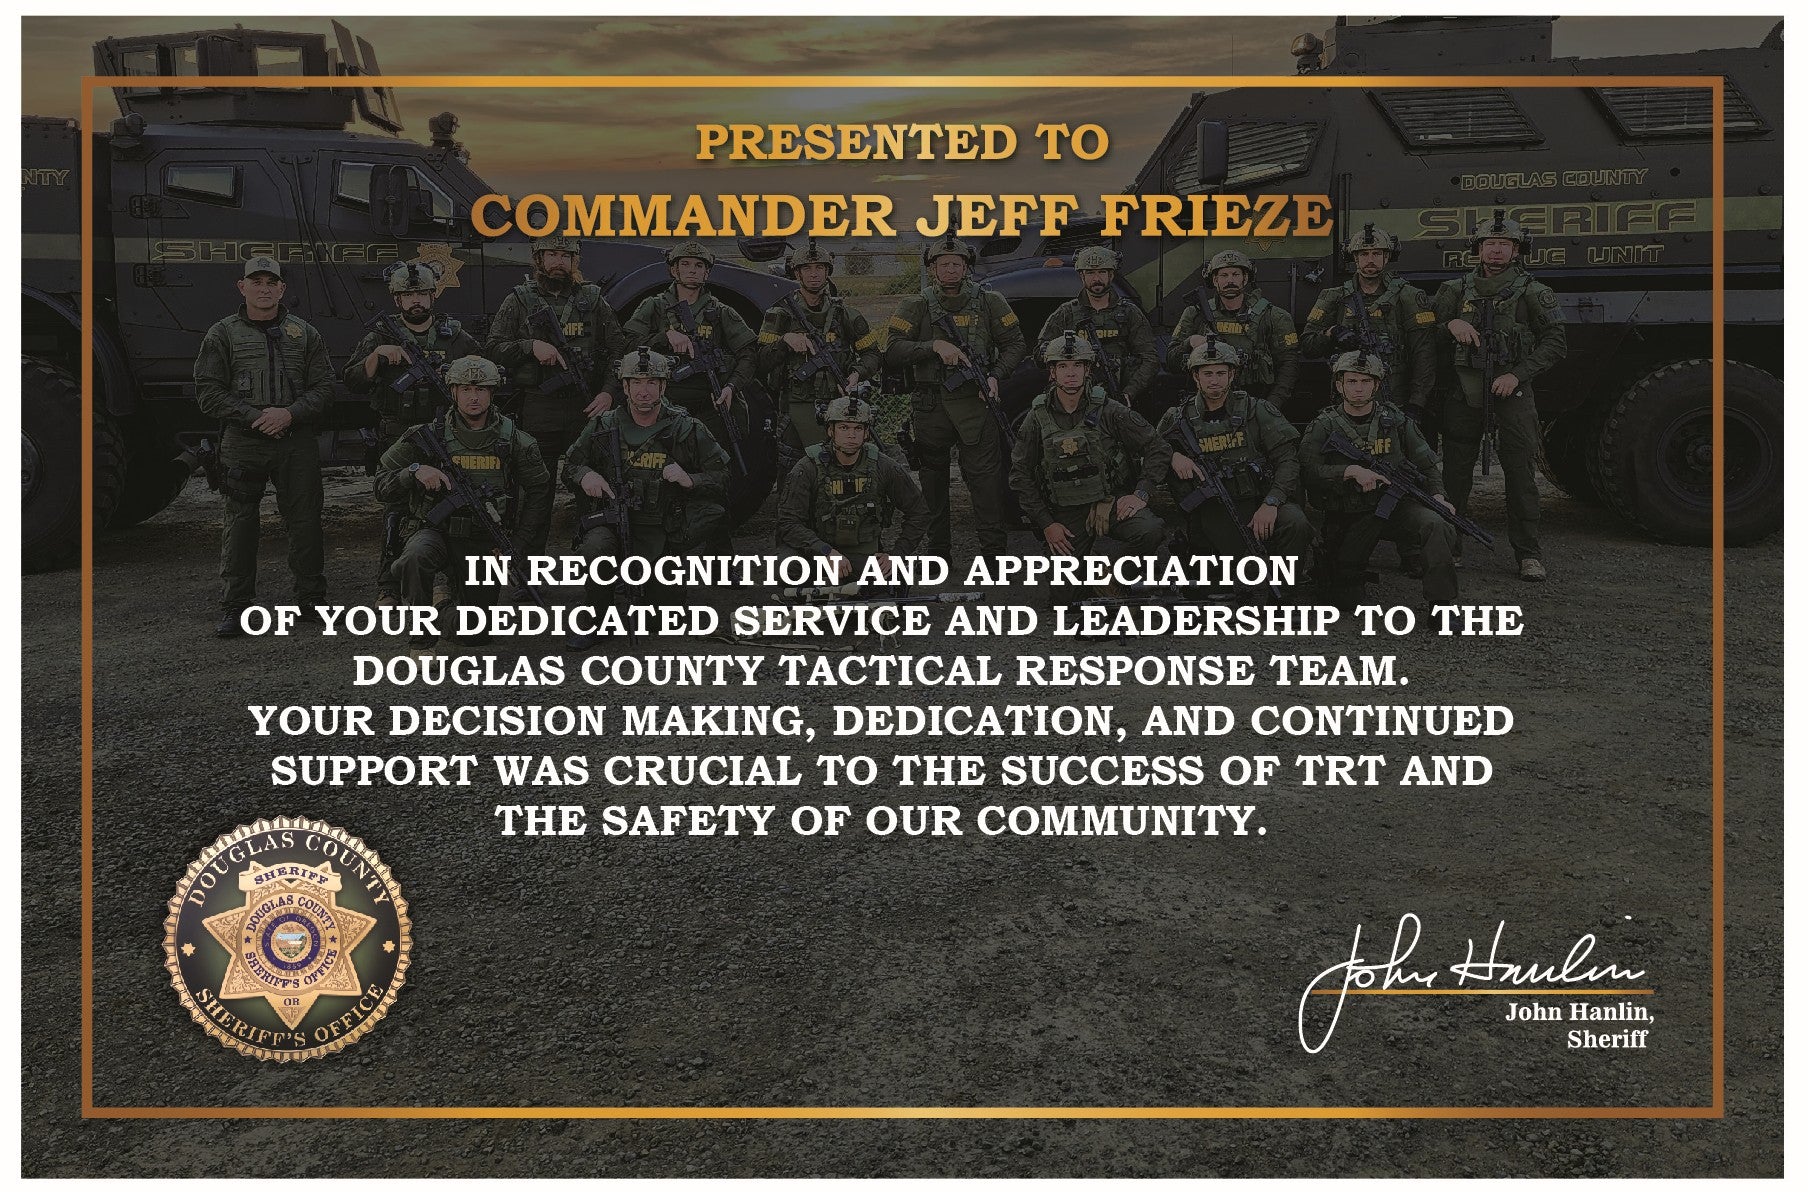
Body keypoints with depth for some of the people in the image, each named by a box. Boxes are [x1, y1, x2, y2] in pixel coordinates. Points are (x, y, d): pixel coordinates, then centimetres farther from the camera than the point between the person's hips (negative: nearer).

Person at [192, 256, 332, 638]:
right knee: (240, 523, 1)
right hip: (243, 444, -1)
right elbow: (209, 393, 1)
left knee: (305, 521, 4)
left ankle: (311, 599, 16)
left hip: (297, 442, 1)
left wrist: (289, 413, -11)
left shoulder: (305, 334, 10)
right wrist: (255, 417, -11)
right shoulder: (222, 334, 6)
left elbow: (323, 387, 6)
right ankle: (234, 606, 9)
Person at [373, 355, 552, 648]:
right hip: (436, 531, -2)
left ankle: (453, 589, 41)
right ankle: (420, 640, -19)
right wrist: (414, 471, -24)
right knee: (415, 558, -38)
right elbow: (383, 487, -3)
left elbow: (539, 494, 6)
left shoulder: (513, 441, -3)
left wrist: (516, 547, -2)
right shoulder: (428, 435, -6)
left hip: (486, 544, 2)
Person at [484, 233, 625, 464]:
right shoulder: (519, 301, 9)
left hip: (586, 409, 1)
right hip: (537, 408, -1)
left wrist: (608, 392, -6)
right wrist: (531, 346, -13)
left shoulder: (593, 300, 11)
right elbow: (491, 348, 4)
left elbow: (619, 350, 8)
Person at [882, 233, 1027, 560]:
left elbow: (1015, 344, 8)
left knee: (986, 477, -9)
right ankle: (938, 552, 21)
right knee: (933, 481, 10)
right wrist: (935, 345, -20)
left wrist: (995, 376, -8)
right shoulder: (916, 306, 3)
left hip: (975, 402, -1)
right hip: (930, 407, 1)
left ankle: (993, 551, -4)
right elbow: (892, 352, -7)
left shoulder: (989, 303, 5)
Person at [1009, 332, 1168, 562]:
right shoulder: (1037, 418, -3)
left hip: (1113, 502, -1)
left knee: (1150, 531, -30)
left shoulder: (1108, 410, -7)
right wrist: (1046, 524, -3)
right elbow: (1020, 475, 3)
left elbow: (1156, 448, -2)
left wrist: (1141, 494, -13)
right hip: (1067, 512, 2)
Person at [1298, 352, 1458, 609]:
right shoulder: (1324, 426, -2)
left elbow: (1426, 464, 11)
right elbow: (1307, 470, -17)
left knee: (1437, 525, -30)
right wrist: (1352, 471, -28)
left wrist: (1437, 495, -7)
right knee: (1347, 597, -4)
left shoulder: (1395, 419, 7)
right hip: (1348, 517, -1)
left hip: (1396, 504, 1)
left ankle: (1442, 604, -25)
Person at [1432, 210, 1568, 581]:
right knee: (1456, 470, 4)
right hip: (1464, 387, 2)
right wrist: (1451, 324, -11)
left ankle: (1528, 554, 1)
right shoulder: (1456, 289, 10)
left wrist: (1516, 375, -10)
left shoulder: (1532, 292, 4)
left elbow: (1555, 341, 1)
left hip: (1510, 388, -2)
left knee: (1520, 471, -4)